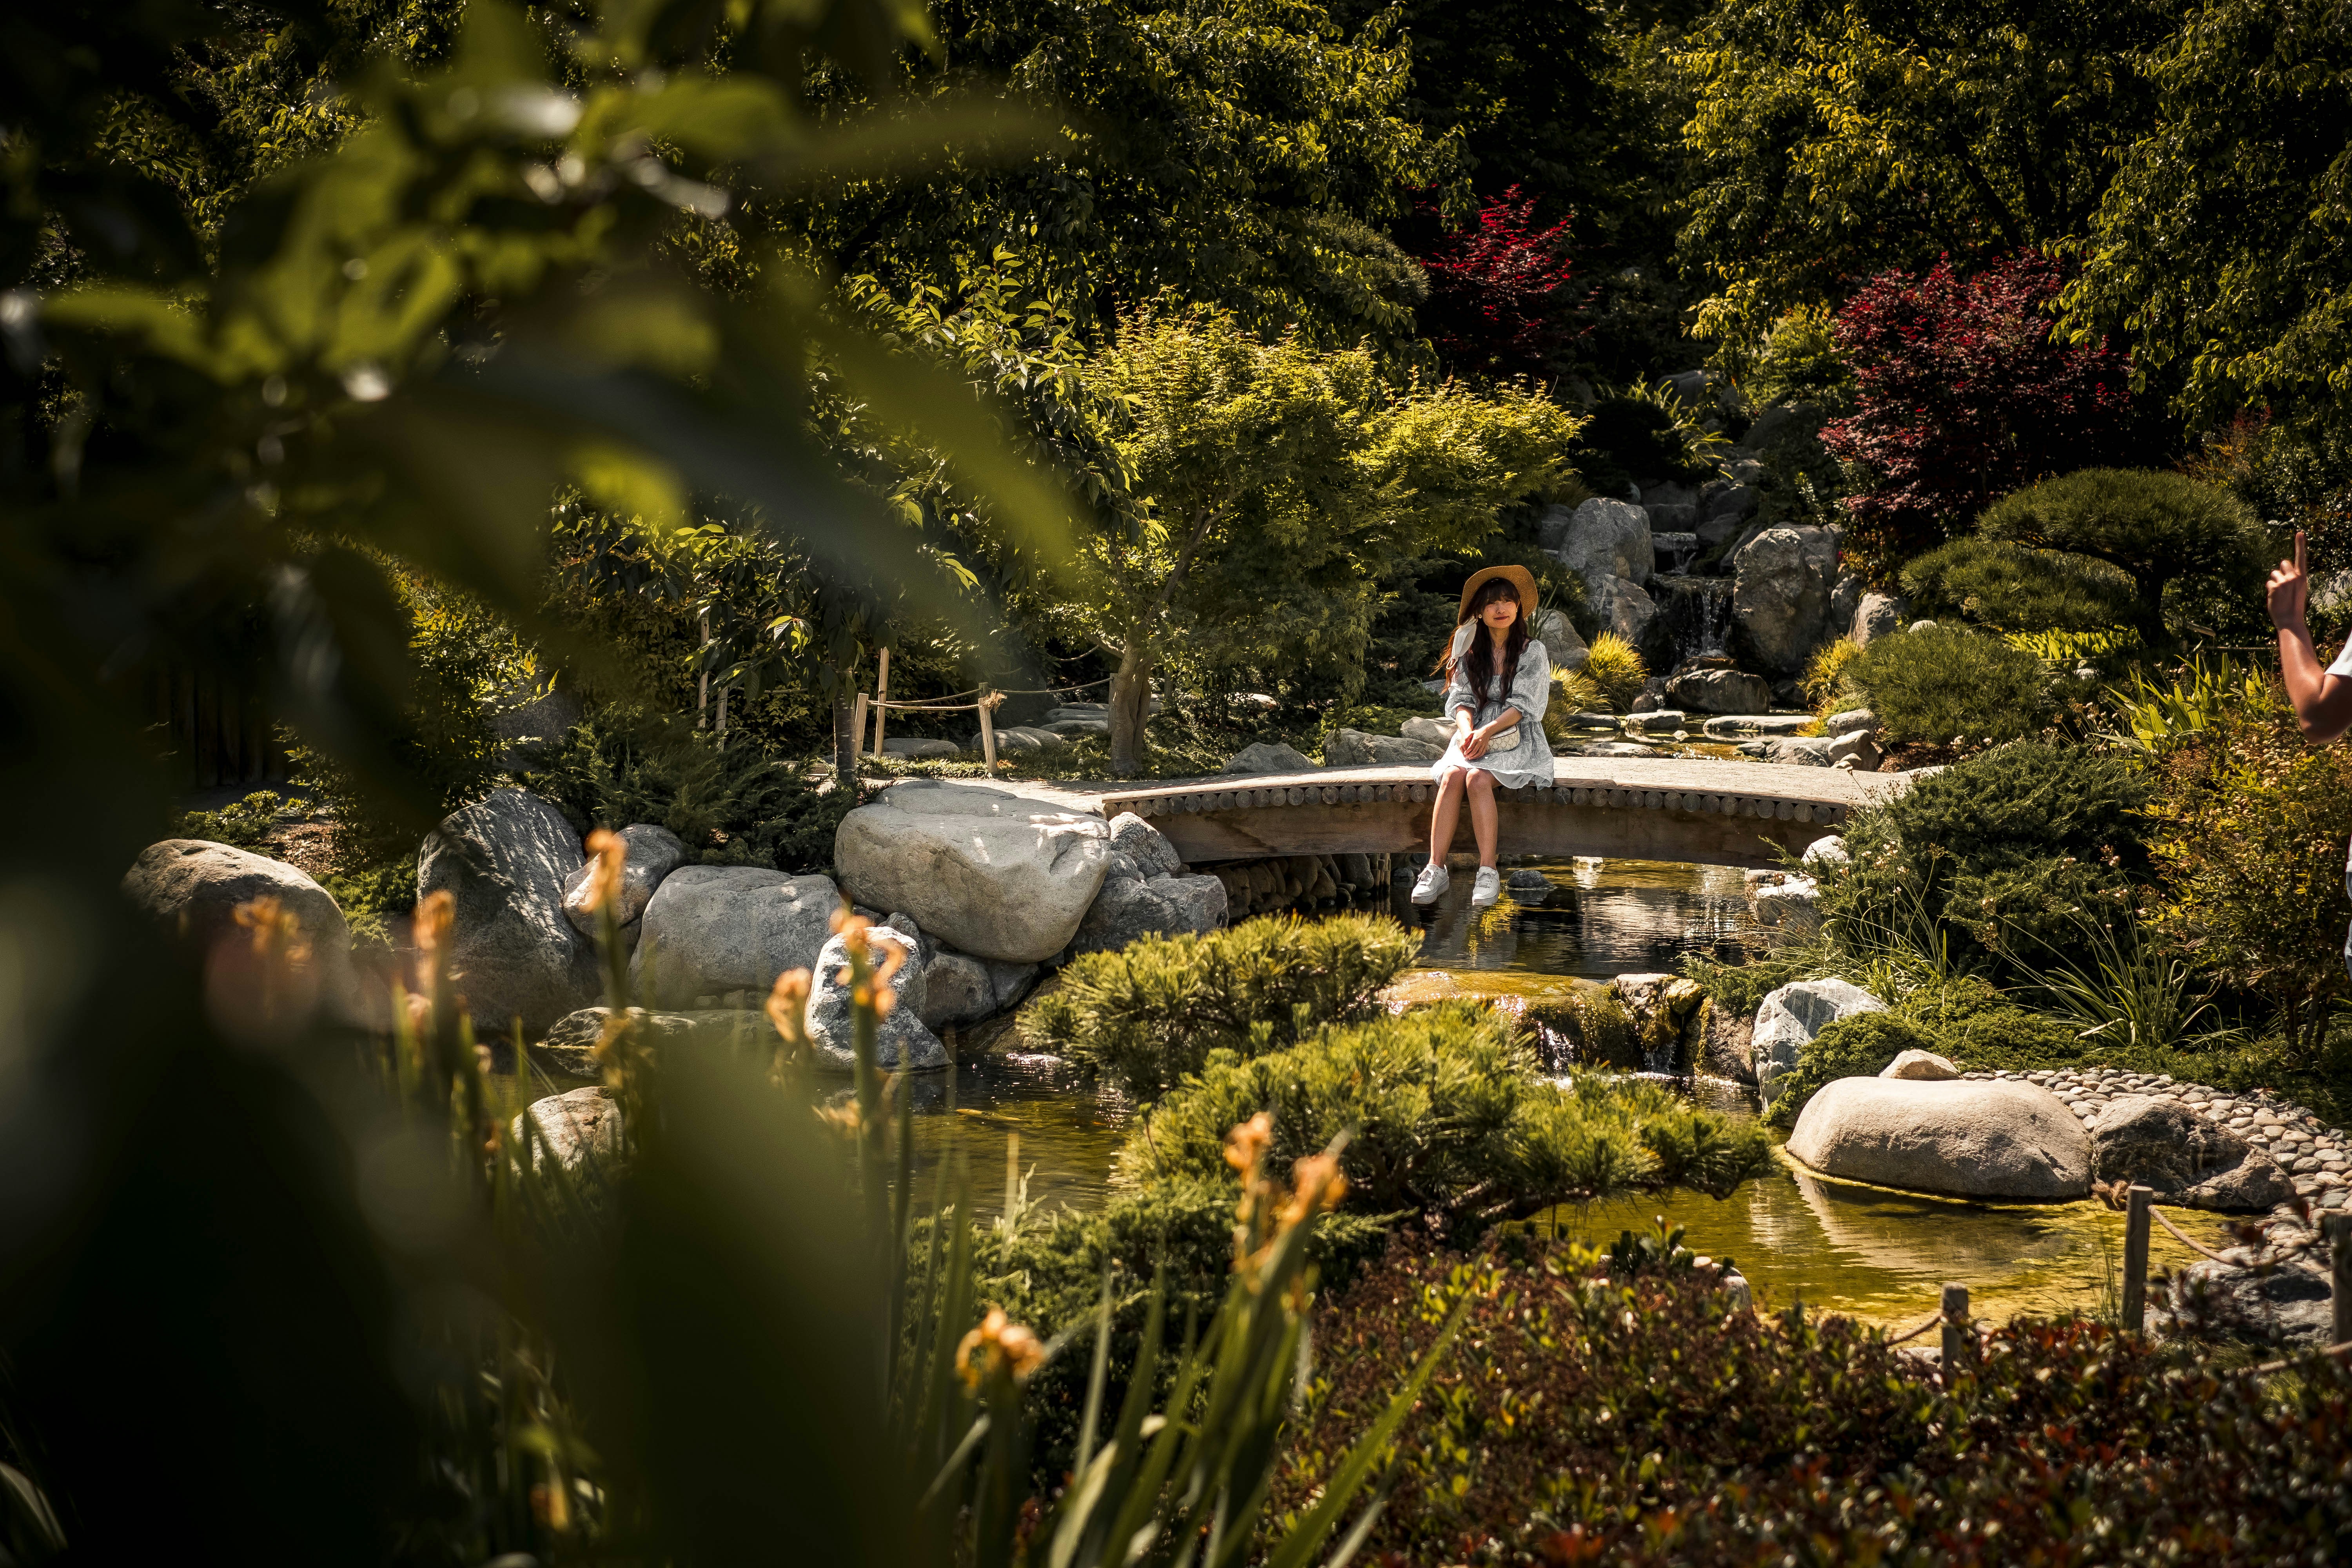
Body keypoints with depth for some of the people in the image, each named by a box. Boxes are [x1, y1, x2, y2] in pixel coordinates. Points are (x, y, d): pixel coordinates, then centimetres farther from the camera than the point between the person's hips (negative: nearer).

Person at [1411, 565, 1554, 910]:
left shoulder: (1533, 652, 4)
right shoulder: (1470, 654, 14)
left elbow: (1523, 705, -6)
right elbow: (1461, 700, 6)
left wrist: (1487, 732, -19)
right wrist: (1467, 732, -15)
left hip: (1516, 740, -3)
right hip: (1474, 737, 3)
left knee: (1477, 778, -34)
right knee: (1452, 776, -30)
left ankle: (1488, 871, -36)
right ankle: (1436, 869, -38)